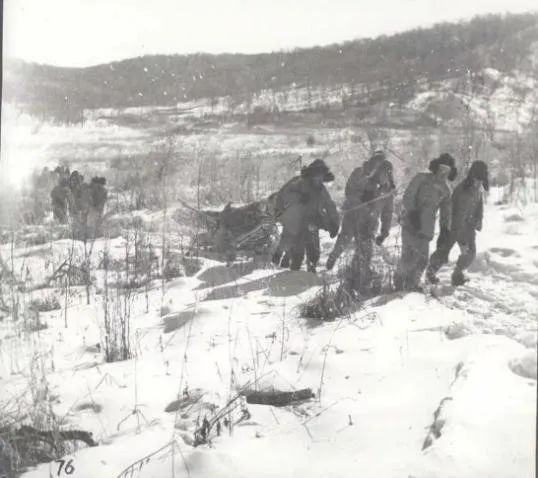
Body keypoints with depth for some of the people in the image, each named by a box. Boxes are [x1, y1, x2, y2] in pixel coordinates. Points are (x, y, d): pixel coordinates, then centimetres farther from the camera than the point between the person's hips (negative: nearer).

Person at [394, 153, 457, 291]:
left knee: (422, 259, 2)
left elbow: (445, 211, 23)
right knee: (410, 254, -15)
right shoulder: (422, 179, 1)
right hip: (410, 223, -5)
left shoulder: (445, 189, 16)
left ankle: (411, 285, 18)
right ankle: (399, 280, 6)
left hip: (426, 228, 5)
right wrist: (412, 212, -19)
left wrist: (445, 228, 12)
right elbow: (408, 196, -7)